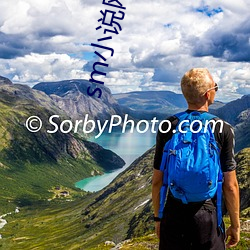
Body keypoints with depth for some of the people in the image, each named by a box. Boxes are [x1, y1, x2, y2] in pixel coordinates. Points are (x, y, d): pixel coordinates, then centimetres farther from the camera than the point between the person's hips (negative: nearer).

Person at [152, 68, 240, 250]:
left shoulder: (167, 127, -4)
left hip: (173, 216, 2)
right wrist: (235, 225, 4)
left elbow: (157, 180, 0)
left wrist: (158, 217, 13)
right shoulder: (223, 130, -9)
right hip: (208, 217, -2)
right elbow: (230, 185, -8)